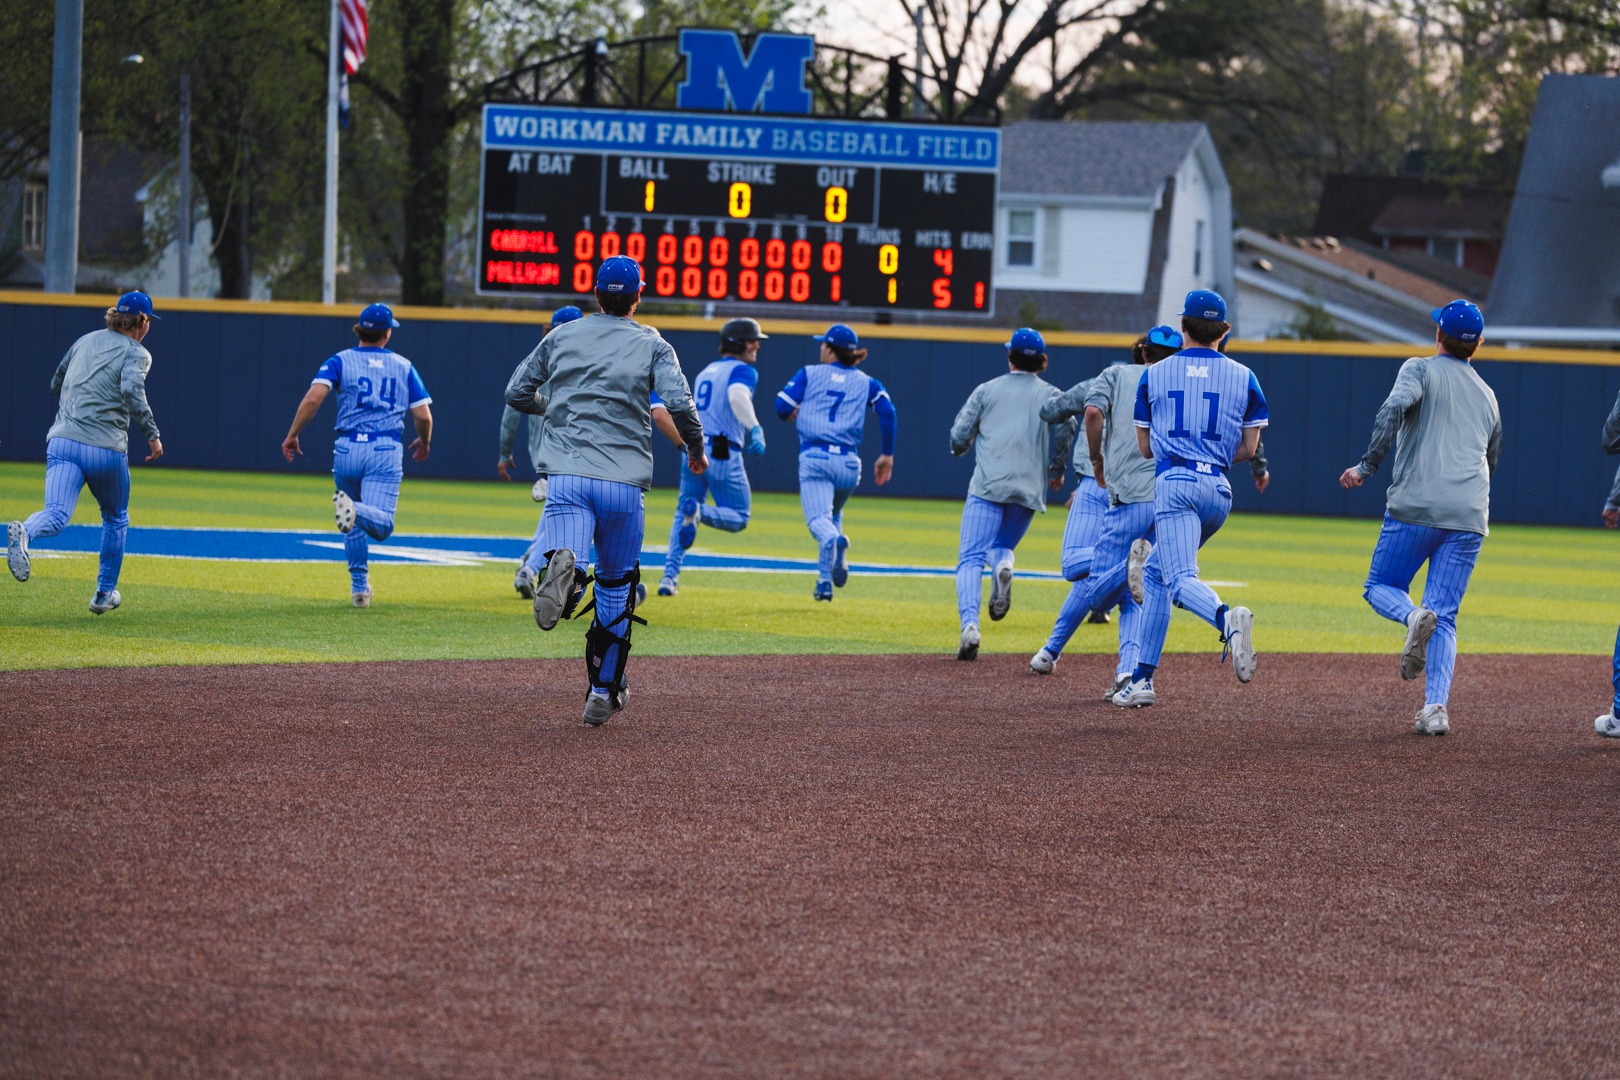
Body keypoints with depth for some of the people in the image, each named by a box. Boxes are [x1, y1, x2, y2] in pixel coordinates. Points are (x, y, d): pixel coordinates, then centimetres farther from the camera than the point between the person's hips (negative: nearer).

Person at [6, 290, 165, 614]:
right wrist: (152, 434, -15)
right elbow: (132, 389, -20)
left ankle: (23, 533, -49)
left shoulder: (86, 341, 18)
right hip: (107, 448, -3)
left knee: (57, 515, -15)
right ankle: (105, 593, 27)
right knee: (115, 518, 22)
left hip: (62, 441, 3)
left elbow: (56, 384, 28)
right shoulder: (136, 353, 1)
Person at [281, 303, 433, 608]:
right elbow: (423, 415, 6)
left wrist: (292, 435, -4)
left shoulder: (341, 361, 5)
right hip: (386, 451, -1)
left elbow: (314, 398, -11)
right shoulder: (403, 366, 10)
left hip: (348, 449, 1)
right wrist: (424, 442, 26)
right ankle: (354, 511, -46)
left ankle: (359, 587, 19)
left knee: (355, 528, 21)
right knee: (380, 524, -13)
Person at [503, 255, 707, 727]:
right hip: (624, 482, 0)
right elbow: (679, 403, -9)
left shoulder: (562, 336, 12)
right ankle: (604, 690, 21)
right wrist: (696, 450, 8)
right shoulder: (652, 345, 5)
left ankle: (563, 568, -54)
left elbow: (517, 393, 15)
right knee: (616, 584, 17)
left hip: (566, 476, 0)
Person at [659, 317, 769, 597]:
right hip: (723, 455, -6)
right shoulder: (743, 370, -4)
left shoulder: (705, 372, 20)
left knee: (682, 517, 15)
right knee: (738, 518, 5)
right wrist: (755, 429, -29)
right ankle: (700, 512, -24)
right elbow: (737, 395, -26)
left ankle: (670, 575, 1)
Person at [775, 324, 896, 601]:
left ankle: (832, 539, -45)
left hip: (814, 457, -3)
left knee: (819, 518, -12)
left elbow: (782, 407, 0)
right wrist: (887, 455, 3)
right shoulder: (866, 382, 14)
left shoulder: (809, 374, 9)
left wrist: (797, 412, 24)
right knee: (833, 513, 27)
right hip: (849, 462, 3)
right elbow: (887, 412, -1)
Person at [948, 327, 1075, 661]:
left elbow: (959, 435, 7)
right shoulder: (1051, 395, 13)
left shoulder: (986, 390, 12)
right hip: (1030, 488, 2)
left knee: (971, 558, -5)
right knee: (1001, 544, 22)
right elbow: (1065, 431, -4)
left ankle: (969, 624, -27)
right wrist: (1056, 470, 12)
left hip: (988, 484, -2)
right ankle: (1002, 565, -17)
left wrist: (960, 449, 31)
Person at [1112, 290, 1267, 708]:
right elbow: (1249, 448, 10)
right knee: (1155, 572, 20)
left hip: (1174, 483, -4)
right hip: (1219, 489, 4)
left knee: (1180, 579, -20)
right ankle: (1142, 679, 17)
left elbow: (1145, 447, 15)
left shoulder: (1154, 374, 10)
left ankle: (1226, 618, -54)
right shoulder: (1243, 377, 11)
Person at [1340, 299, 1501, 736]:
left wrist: (1368, 465, -15)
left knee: (1381, 586, 13)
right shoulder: (1487, 395, 22)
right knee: (1445, 617, 5)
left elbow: (1394, 408, -15)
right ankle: (1436, 707, -14)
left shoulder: (1421, 369, 5)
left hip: (1415, 507, -4)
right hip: (1470, 516, 4)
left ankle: (1413, 617, -22)